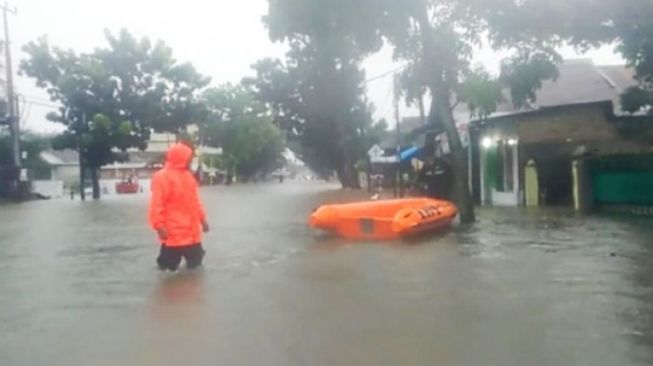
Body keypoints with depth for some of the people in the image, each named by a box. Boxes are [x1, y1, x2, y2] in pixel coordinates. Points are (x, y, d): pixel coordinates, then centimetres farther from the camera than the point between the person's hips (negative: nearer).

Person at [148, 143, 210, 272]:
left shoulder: (188, 176, 13)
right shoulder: (162, 177, -13)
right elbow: (156, 204, -17)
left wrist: (202, 219, 19)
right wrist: (159, 226, -21)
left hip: (191, 232, 8)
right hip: (173, 233, -8)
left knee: (195, 263, 17)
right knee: (169, 266, 0)